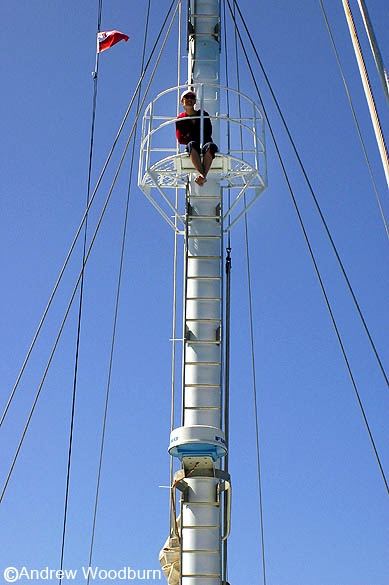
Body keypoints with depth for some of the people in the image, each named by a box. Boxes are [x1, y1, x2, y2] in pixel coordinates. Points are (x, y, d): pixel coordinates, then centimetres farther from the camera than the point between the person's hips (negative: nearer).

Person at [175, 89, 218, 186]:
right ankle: (201, 174, -58)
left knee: (210, 145, -37)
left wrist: (190, 137, 0)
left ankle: (203, 176, -54)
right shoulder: (180, 119, 13)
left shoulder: (203, 114, 12)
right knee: (191, 144, -38)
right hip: (193, 149, 0)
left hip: (205, 145, 0)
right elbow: (180, 139, 5)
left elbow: (208, 134, 5)